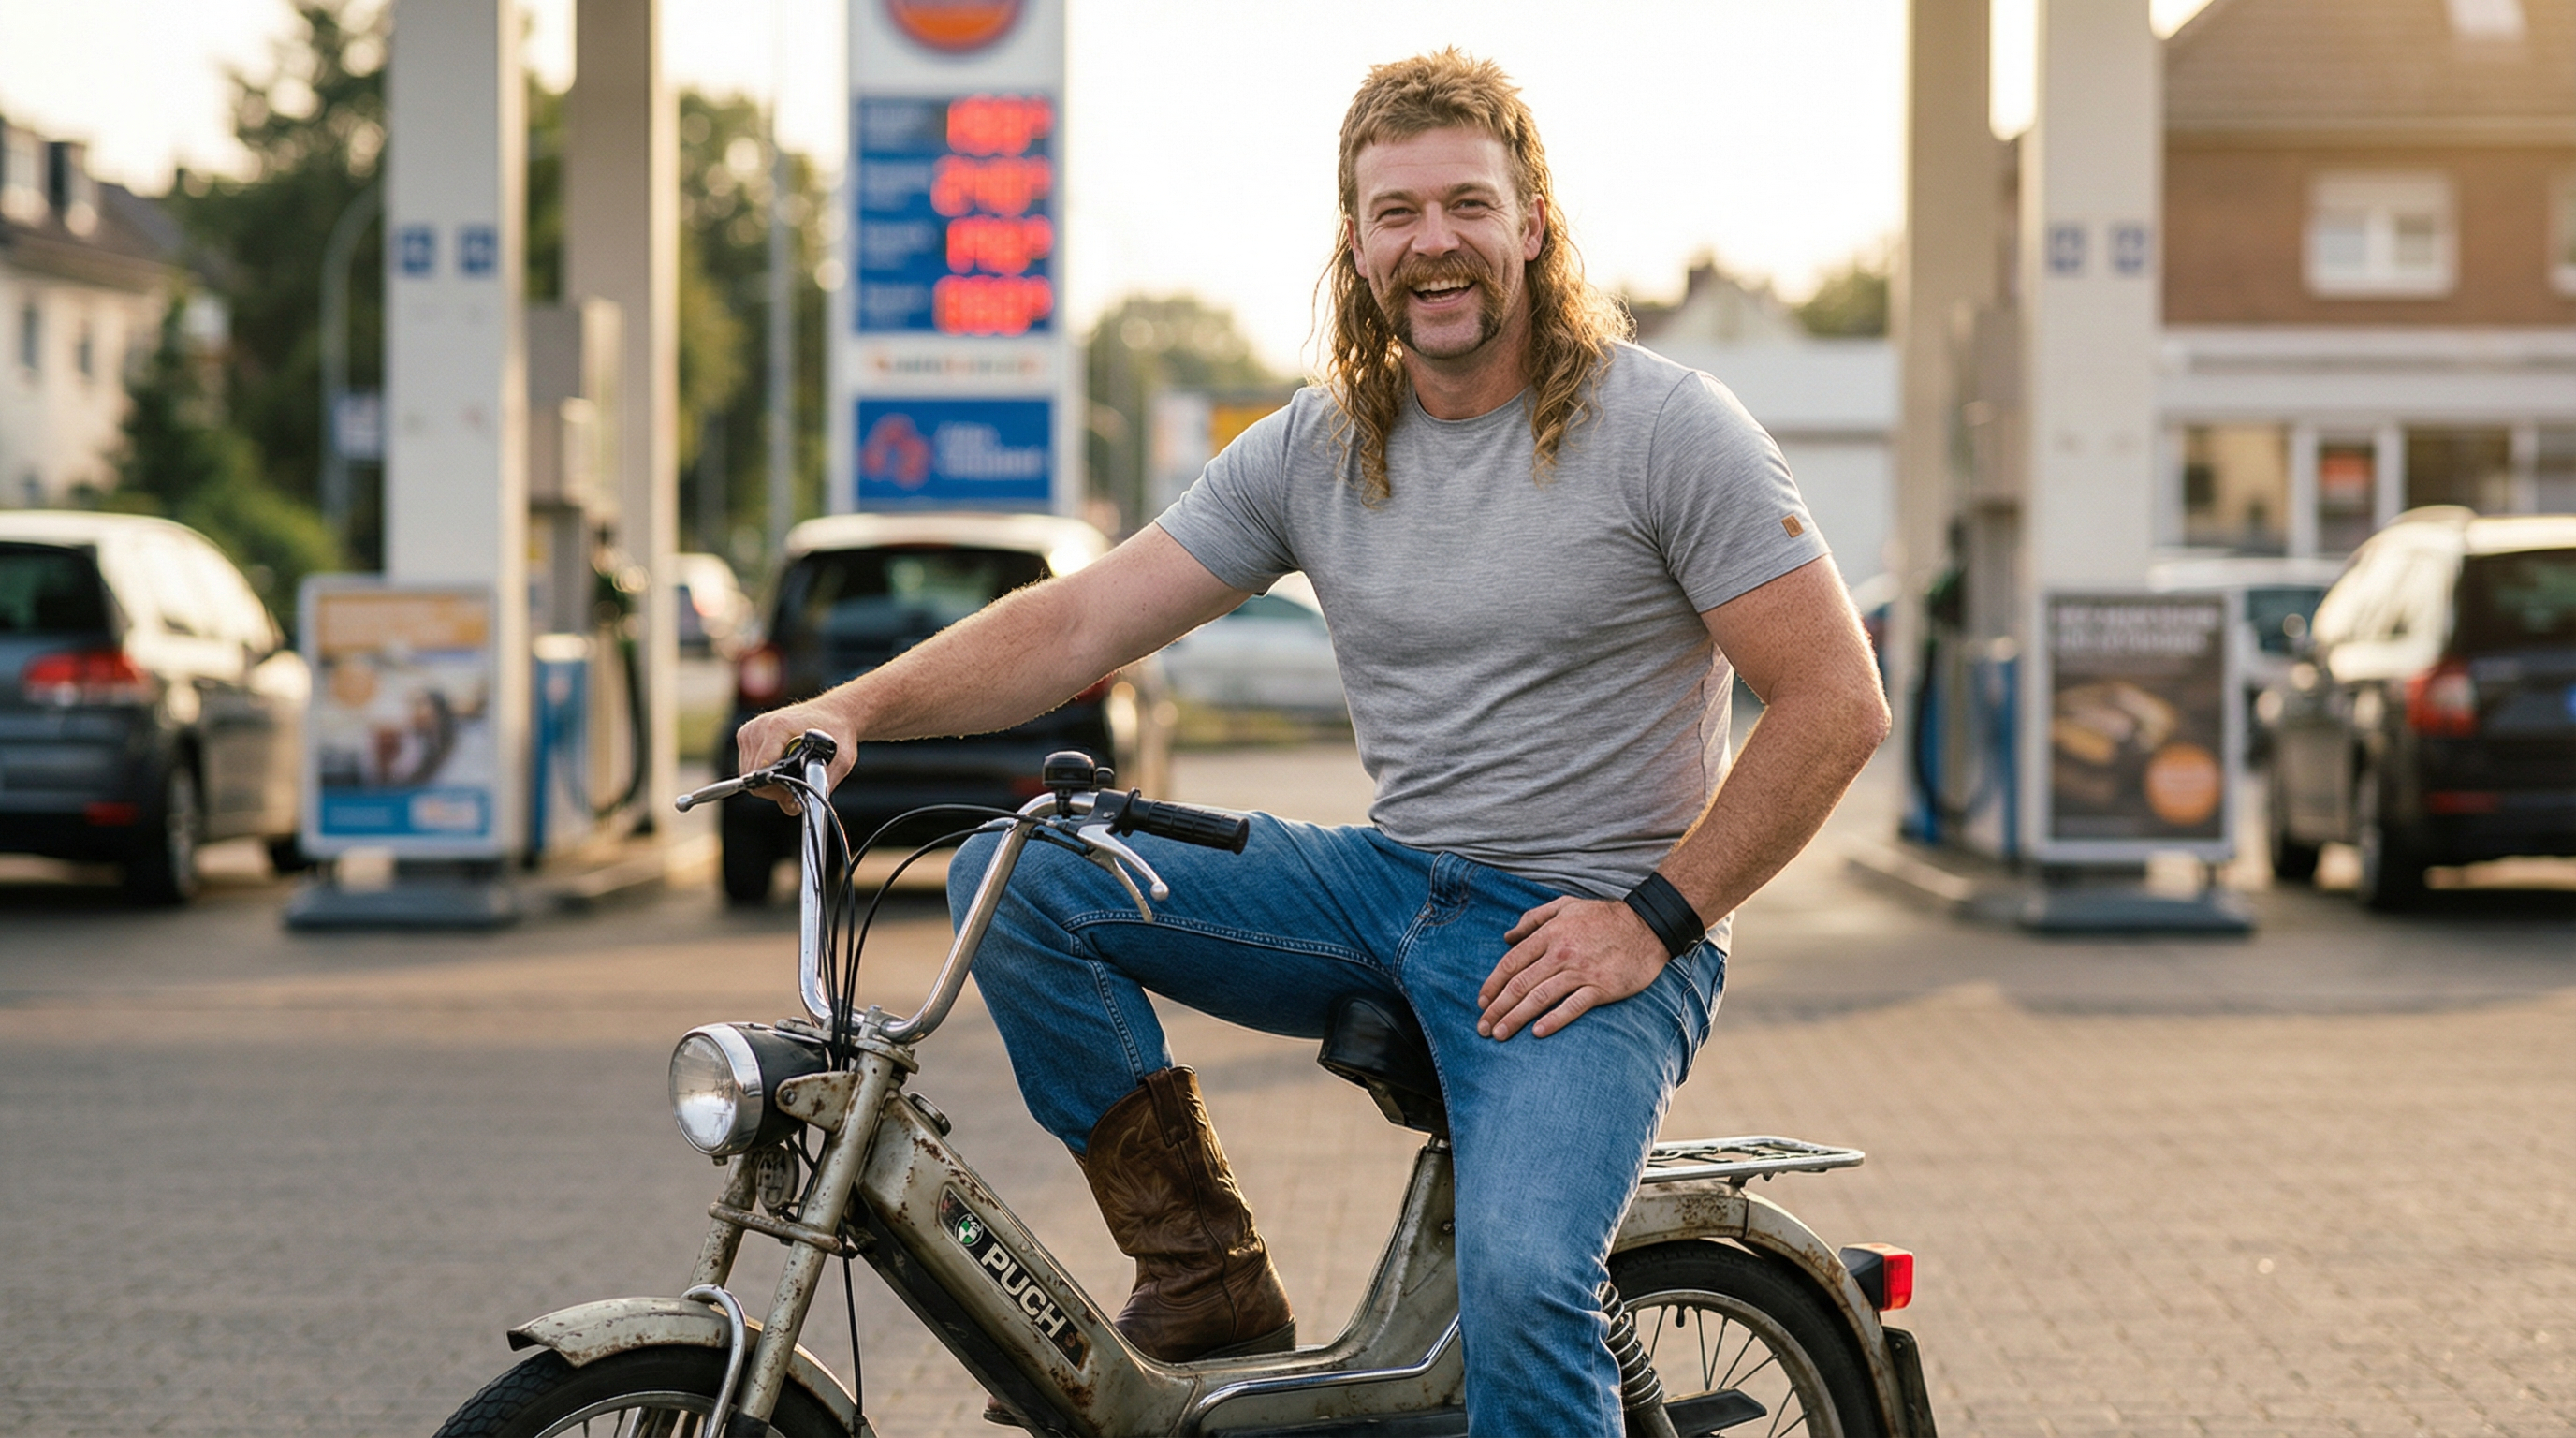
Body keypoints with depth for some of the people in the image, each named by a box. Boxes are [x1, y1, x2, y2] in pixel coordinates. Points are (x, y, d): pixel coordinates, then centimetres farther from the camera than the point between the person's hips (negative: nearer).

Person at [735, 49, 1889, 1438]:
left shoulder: (1668, 427, -9)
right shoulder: (1312, 451, 5)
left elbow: (1837, 702, -10)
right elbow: (1079, 619, 1)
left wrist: (1655, 917, -14)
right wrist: (853, 707, -14)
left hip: (1588, 931, -5)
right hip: (1384, 885, 6)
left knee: (1521, 1285, -32)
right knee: (1009, 880, -8)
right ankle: (1203, 1272, -2)